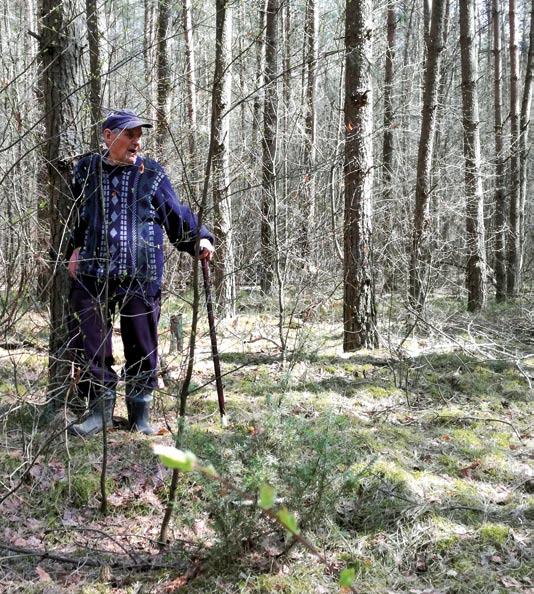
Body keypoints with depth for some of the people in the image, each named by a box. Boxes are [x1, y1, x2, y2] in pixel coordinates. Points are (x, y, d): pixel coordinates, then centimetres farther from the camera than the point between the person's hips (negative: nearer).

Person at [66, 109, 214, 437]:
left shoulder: (152, 174, 4)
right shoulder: (87, 171, 8)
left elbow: (177, 216, 8)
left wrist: (200, 239, -7)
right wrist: (75, 247, 10)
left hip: (141, 275, -1)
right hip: (94, 274, 2)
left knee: (142, 345, 5)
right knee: (88, 342, 2)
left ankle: (140, 412, 20)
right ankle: (101, 409, 16)